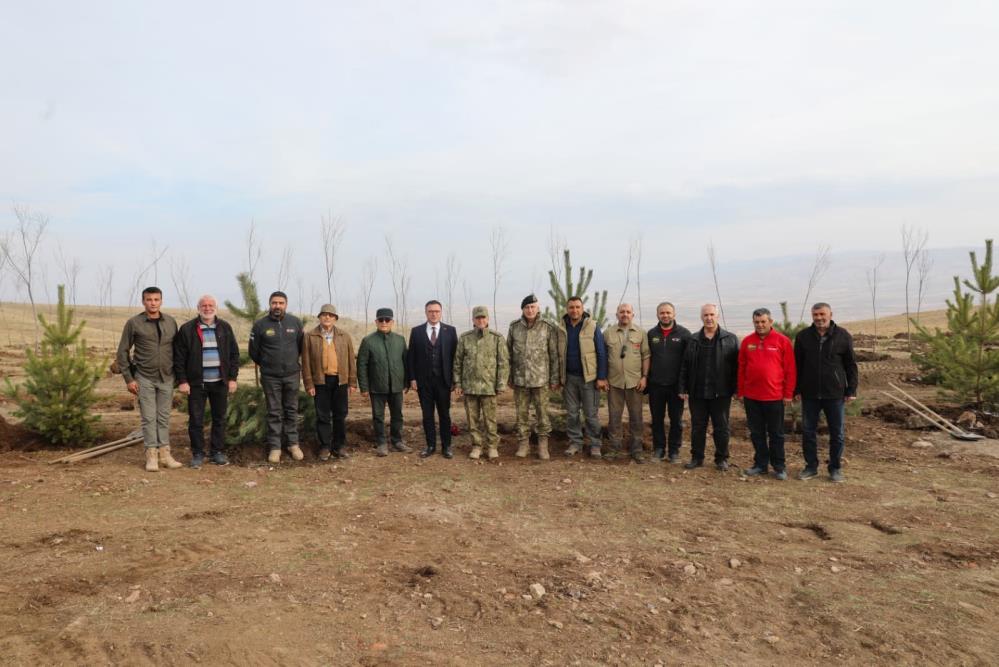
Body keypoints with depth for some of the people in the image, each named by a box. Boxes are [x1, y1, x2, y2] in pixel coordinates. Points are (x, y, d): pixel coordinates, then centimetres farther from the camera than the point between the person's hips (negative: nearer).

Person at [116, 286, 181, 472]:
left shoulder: (171, 322, 4)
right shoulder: (134, 323, -4)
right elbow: (123, 351, -1)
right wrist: (128, 378, -4)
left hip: (167, 378, 3)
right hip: (144, 378, -2)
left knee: (164, 417, 8)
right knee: (149, 418, 0)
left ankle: (164, 454, 15)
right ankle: (151, 456, 9)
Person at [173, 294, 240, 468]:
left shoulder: (225, 328, 5)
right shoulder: (187, 329, -1)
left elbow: (234, 354, 7)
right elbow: (179, 357, -1)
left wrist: (232, 378, 1)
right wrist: (182, 381, -7)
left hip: (220, 382, 2)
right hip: (196, 383, -2)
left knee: (219, 419, 9)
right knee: (196, 420, 3)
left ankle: (218, 452, 20)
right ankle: (197, 454, 15)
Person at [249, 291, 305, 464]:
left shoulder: (295, 322, -1)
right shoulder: (260, 325, -5)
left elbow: (302, 346, 12)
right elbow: (254, 352, 5)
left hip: (292, 375, 1)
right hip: (270, 377, -1)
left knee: (291, 411, 9)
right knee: (274, 413, 5)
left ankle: (293, 444, 19)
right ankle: (275, 447, 12)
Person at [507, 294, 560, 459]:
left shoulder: (549, 328, -3)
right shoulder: (514, 327, 3)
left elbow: (554, 355, -1)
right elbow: (509, 353, 8)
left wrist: (555, 379, -2)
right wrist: (509, 376, 6)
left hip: (540, 378, -2)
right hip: (519, 379, 2)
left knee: (542, 413, 3)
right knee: (522, 413, 9)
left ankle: (543, 445, 15)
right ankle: (523, 443, 20)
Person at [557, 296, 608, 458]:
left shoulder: (592, 327, -5)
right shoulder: (561, 328, 3)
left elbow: (601, 353, -5)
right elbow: (557, 354, 10)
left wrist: (602, 377, -9)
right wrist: (557, 377, 7)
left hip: (589, 377, -3)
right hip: (569, 378, 3)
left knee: (591, 414, 2)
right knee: (571, 413, 9)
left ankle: (595, 444, 13)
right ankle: (575, 442, 21)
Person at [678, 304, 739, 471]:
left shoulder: (730, 339, 0)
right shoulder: (693, 340, 7)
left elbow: (737, 365, -3)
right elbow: (685, 366, 7)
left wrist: (735, 388, -8)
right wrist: (683, 388, 2)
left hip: (721, 393, -2)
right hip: (697, 393, 2)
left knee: (721, 428, 7)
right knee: (697, 427, 10)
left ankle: (721, 459, 21)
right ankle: (697, 457, 21)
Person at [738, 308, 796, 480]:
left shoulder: (782, 341, -4)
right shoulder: (747, 341, 4)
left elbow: (790, 369, -3)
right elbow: (741, 368, 8)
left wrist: (788, 394, -5)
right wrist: (741, 392, 6)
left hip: (775, 396, -3)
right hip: (751, 396, 3)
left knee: (776, 434, 8)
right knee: (756, 433, 11)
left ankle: (778, 467, 18)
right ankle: (760, 465, 22)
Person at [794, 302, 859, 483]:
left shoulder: (843, 336, -2)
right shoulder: (803, 336, 1)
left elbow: (851, 365, 1)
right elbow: (797, 365, 6)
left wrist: (851, 390, -3)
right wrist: (795, 390, 4)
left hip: (835, 393, -1)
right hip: (809, 393, 1)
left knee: (837, 432, 8)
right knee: (808, 431, 7)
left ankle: (836, 468, 21)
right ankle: (811, 466, 20)